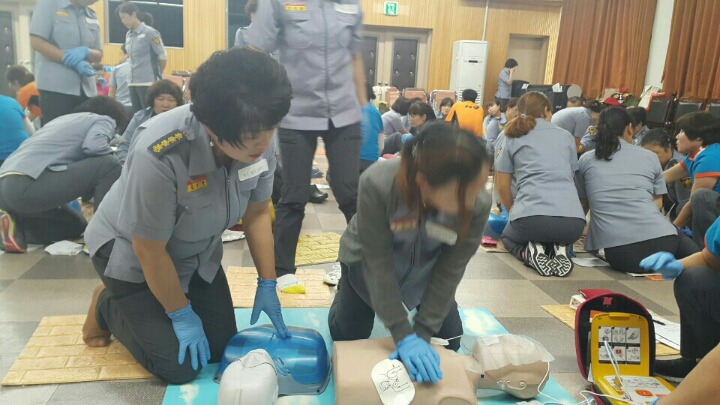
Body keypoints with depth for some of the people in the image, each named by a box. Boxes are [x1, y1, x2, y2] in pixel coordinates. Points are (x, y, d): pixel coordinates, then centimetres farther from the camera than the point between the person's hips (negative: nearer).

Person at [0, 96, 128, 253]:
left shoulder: (66, 118, 33)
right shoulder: (104, 120, 8)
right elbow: (93, 146, -14)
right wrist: (112, 155, 9)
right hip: (27, 184, -9)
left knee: (76, 224, 26)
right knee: (109, 165, -4)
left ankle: (15, 227, 7)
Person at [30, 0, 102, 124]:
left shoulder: (92, 16, 15)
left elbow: (99, 55, 16)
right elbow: (36, 42, -8)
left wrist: (86, 52, -8)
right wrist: (70, 61, -17)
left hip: (86, 89, 5)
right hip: (55, 87, -5)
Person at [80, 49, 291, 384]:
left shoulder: (259, 142, -23)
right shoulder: (158, 155, -40)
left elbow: (257, 213, -7)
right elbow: (150, 250, -27)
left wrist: (267, 285, -5)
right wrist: (181, 314, -15)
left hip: (196, 251, 6)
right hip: (131, 253, -5)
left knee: (220, 349, 6)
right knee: (179, 367, -7)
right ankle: (107, 305, 18)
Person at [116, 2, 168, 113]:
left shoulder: (150, 33, -7)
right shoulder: (128, 35, 12)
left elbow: (163, 57, -6)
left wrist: (156, 75, 5)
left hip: (148, 82, -6)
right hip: (133, 82, 7)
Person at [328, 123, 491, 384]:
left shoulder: (478, 204, -35)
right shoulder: (377, 185, -42)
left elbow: (450, 270, -23)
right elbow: (379, 264, -33)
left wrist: (422, 333, -23)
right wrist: (403, 335, -32)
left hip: (427, 266, 2)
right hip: (368, 259, -2)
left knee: (449, 341, 10)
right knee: (346, 338, 9)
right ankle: (344, 289, 39)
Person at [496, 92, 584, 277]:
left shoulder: (514, 137, 16)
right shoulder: (566, 136, 22)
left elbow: (502, 186, 16)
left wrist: (514, 214, 32)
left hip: (532, 217, -2)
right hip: (573, 221, 3)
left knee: (508, 236, 33)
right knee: (558, 238, 39)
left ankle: (530, 253, 0)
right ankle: (558, 251, 4)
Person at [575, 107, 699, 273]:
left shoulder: (586, 160, 13)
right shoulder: (650, 157, 13)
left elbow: (583, 204, 24)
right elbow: (658, 204, 19)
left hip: (618, 254, 1)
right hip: (660, 243, -1)